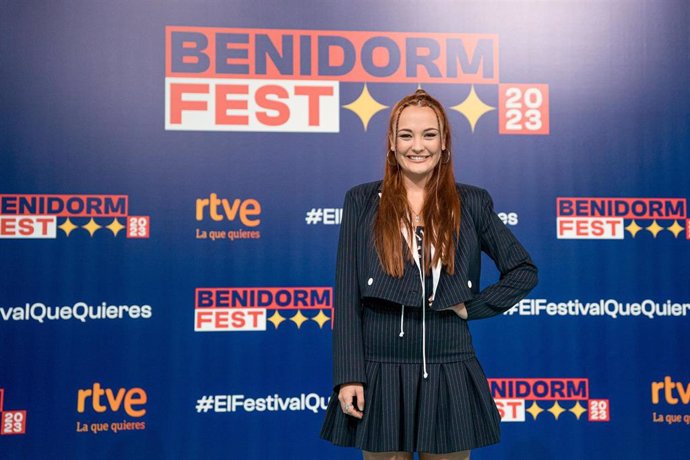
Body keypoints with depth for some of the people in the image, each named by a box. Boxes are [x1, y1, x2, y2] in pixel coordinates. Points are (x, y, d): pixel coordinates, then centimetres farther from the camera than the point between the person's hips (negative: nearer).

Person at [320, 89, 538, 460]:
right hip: (381, 377, 0)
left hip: (449, 378, 1)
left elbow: (524, 271, 11)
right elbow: (346, 295, -2)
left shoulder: (471, 204, 3)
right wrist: (348, 375, -7)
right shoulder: (362, 202, 1)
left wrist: (472, 307, -2)